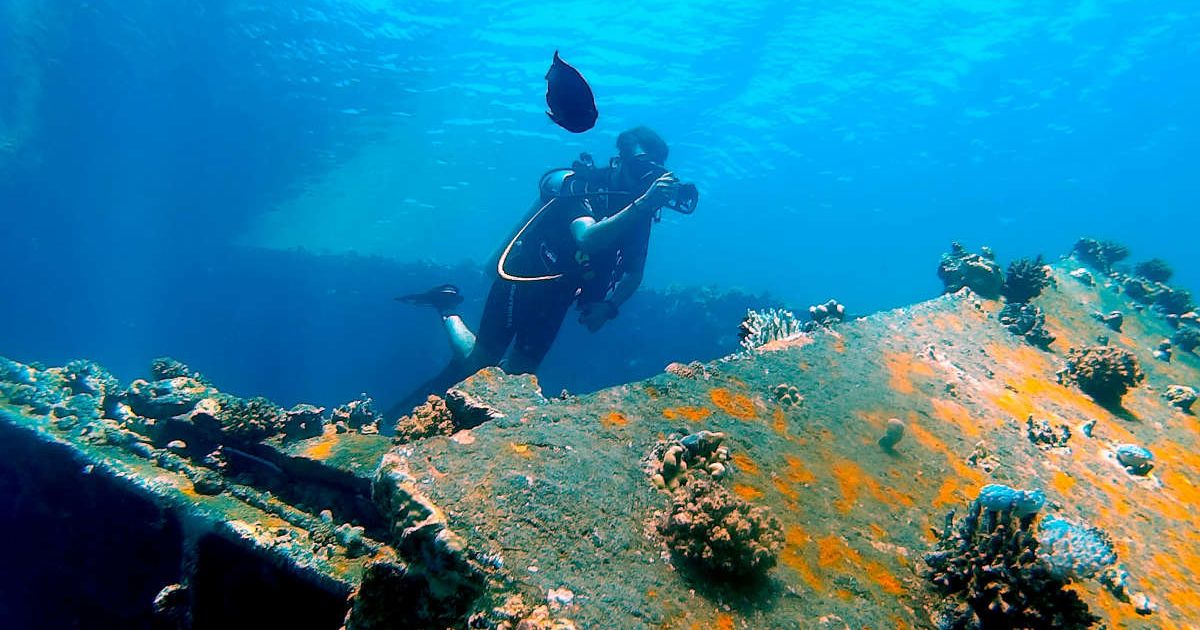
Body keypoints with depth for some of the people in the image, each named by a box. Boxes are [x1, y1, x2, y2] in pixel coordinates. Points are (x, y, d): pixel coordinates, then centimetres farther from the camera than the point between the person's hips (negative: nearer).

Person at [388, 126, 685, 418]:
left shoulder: (638, 211, -3)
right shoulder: (582, 186, -22)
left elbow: (633, 274, 1)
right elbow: (587, 239, -42)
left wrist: (608, 306, -17)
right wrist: (641, 205, -52)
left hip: (556, 297, 7)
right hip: (521, 281, -6)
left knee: (517, 373, 10)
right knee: (478, 362, -1)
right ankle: (448, 309, 26)